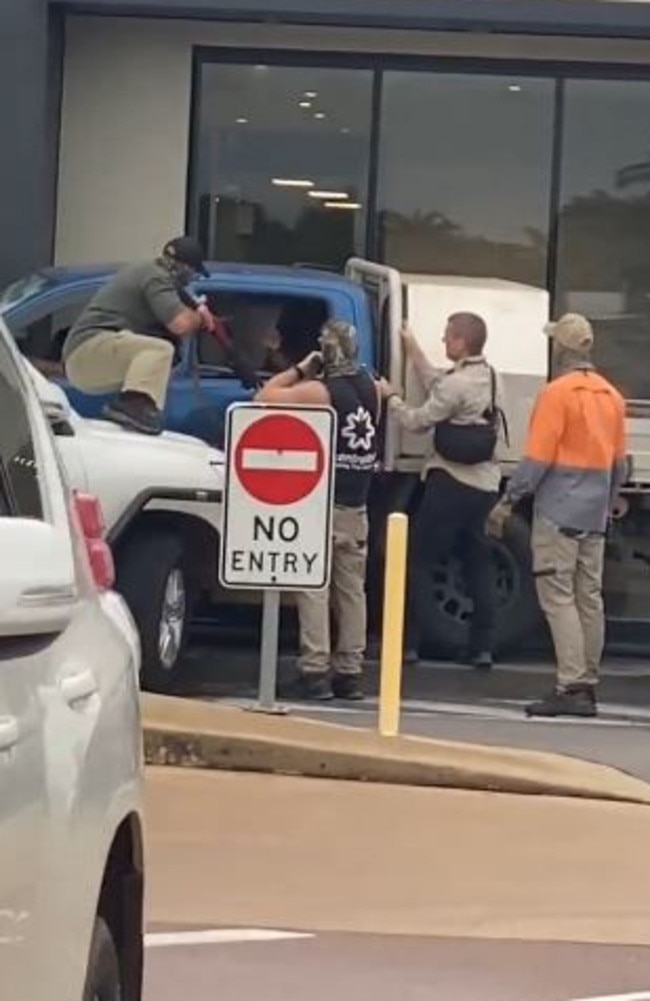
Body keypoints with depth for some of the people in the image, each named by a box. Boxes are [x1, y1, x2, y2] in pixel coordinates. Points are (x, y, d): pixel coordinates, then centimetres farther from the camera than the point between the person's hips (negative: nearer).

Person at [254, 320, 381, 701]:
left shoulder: (319, 392, -13)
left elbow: (266, 396, -10)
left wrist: (299, 370, 1)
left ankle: (315, 670, -10)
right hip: (357, 506, 6)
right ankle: (350, 672, 12)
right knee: (352, 588, 10)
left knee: (314, 588, -4)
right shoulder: (371, 389, 5)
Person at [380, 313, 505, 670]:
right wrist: (412, 348, 26)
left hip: (452, 483, -8)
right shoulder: (490, 378, 10)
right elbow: (437, 387, 22)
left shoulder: (458, 384, -17)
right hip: (485, 483, 8)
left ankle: (408, 642, -2)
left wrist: (390, 397, 5)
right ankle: (482, 646, 8)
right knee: (478, 562, 11)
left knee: (419, 560, -1)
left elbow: (417, 421, -11)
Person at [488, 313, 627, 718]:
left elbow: (538, 458, -14)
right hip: (595, 515, 7)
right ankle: (588, 686, 13)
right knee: (590, 598, 10)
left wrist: (508, 502, -9)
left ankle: (571, 687, -13)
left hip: (559, 512, -7)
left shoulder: (557, 393, -12)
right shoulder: (612, 396, 11)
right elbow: (619, 462, 15)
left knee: (559, 597, -7)